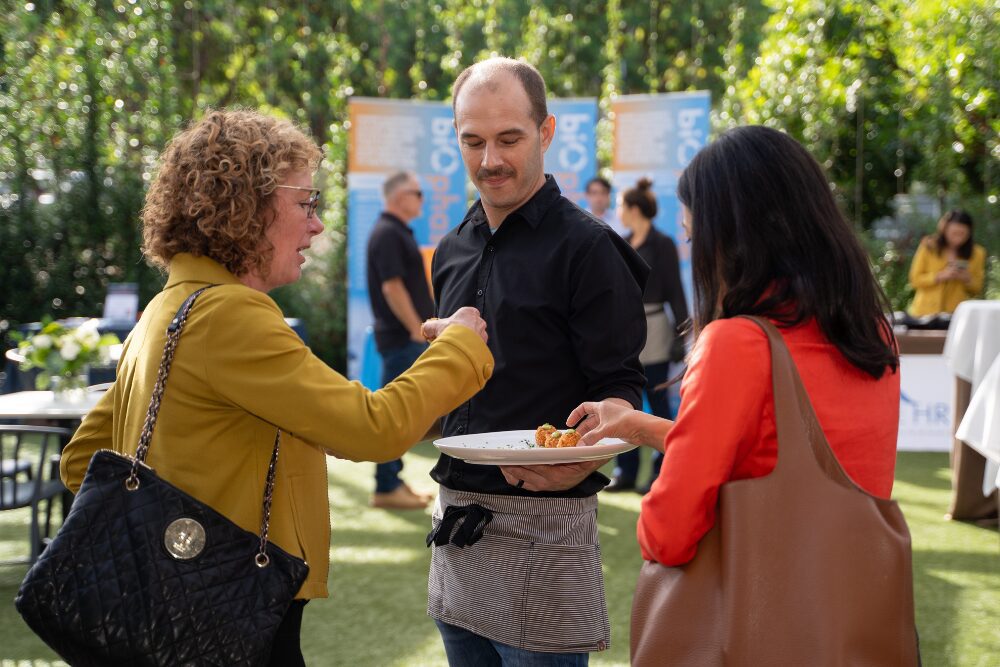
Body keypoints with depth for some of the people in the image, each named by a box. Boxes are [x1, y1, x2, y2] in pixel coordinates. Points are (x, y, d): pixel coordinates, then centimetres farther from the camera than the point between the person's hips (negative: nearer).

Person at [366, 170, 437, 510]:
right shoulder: (388, 234, -14)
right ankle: (386, 488, -3)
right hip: (401, 337, -10)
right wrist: (416, 329, -19)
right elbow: (391, 286, -21)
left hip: (409, 336, 10)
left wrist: (421, 327, 20)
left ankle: (392, 480, 19)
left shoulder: (398, 232, 18)